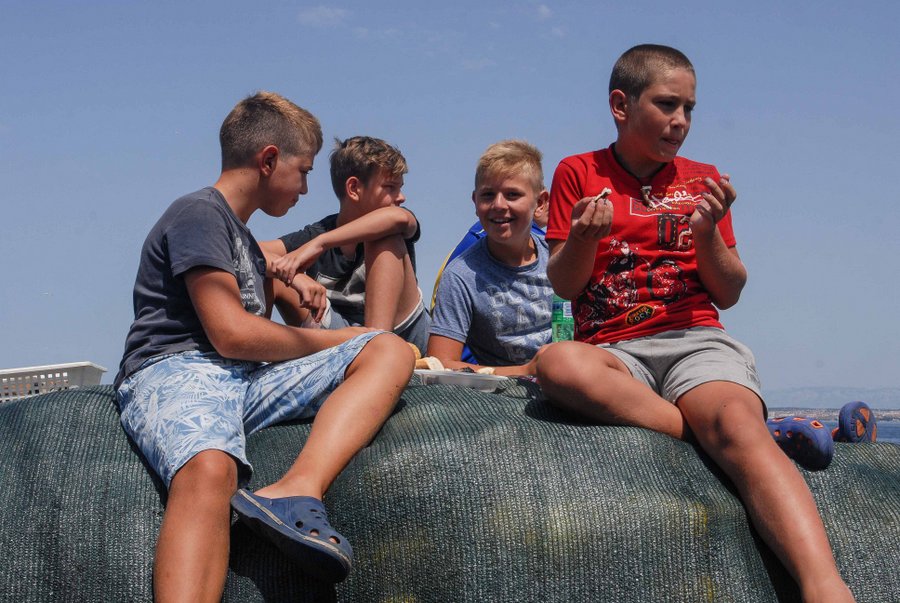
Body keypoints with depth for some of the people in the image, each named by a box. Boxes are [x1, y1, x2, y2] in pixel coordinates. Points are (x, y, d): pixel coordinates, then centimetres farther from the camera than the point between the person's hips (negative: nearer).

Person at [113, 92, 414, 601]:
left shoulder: (245, 242, 32)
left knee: (391, 350, -10)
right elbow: (232, 334, -7)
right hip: (175, 371, -8)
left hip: (248, 381, 8)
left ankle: (294, 492, -34)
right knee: (209, 470, -41)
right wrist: (334, 340, 5)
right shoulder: (198, 213, 2)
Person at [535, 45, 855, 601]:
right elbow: (564, 286, 8)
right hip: (613, 351, 0)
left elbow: (729, 294, 14)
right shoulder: (579, 173, 12)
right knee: (557, 363, -37)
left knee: (740, 425, -33)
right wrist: (584, 237, -13)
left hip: (696, 341, 1)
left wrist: (707, 232, -4)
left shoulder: (703, 181, 17)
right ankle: (714, 430, -26)